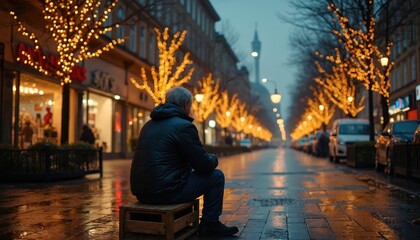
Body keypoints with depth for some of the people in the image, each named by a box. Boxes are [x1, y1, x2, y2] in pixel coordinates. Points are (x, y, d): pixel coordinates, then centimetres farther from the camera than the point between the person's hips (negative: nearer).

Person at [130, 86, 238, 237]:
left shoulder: (149, 124, 14)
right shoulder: (184, 125, -11)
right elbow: (204, 166, -8)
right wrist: (213, 158, 16)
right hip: (166, 191, -8)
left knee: (186, 174, 35)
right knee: (216, 176, 8)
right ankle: (210, 224, 17)